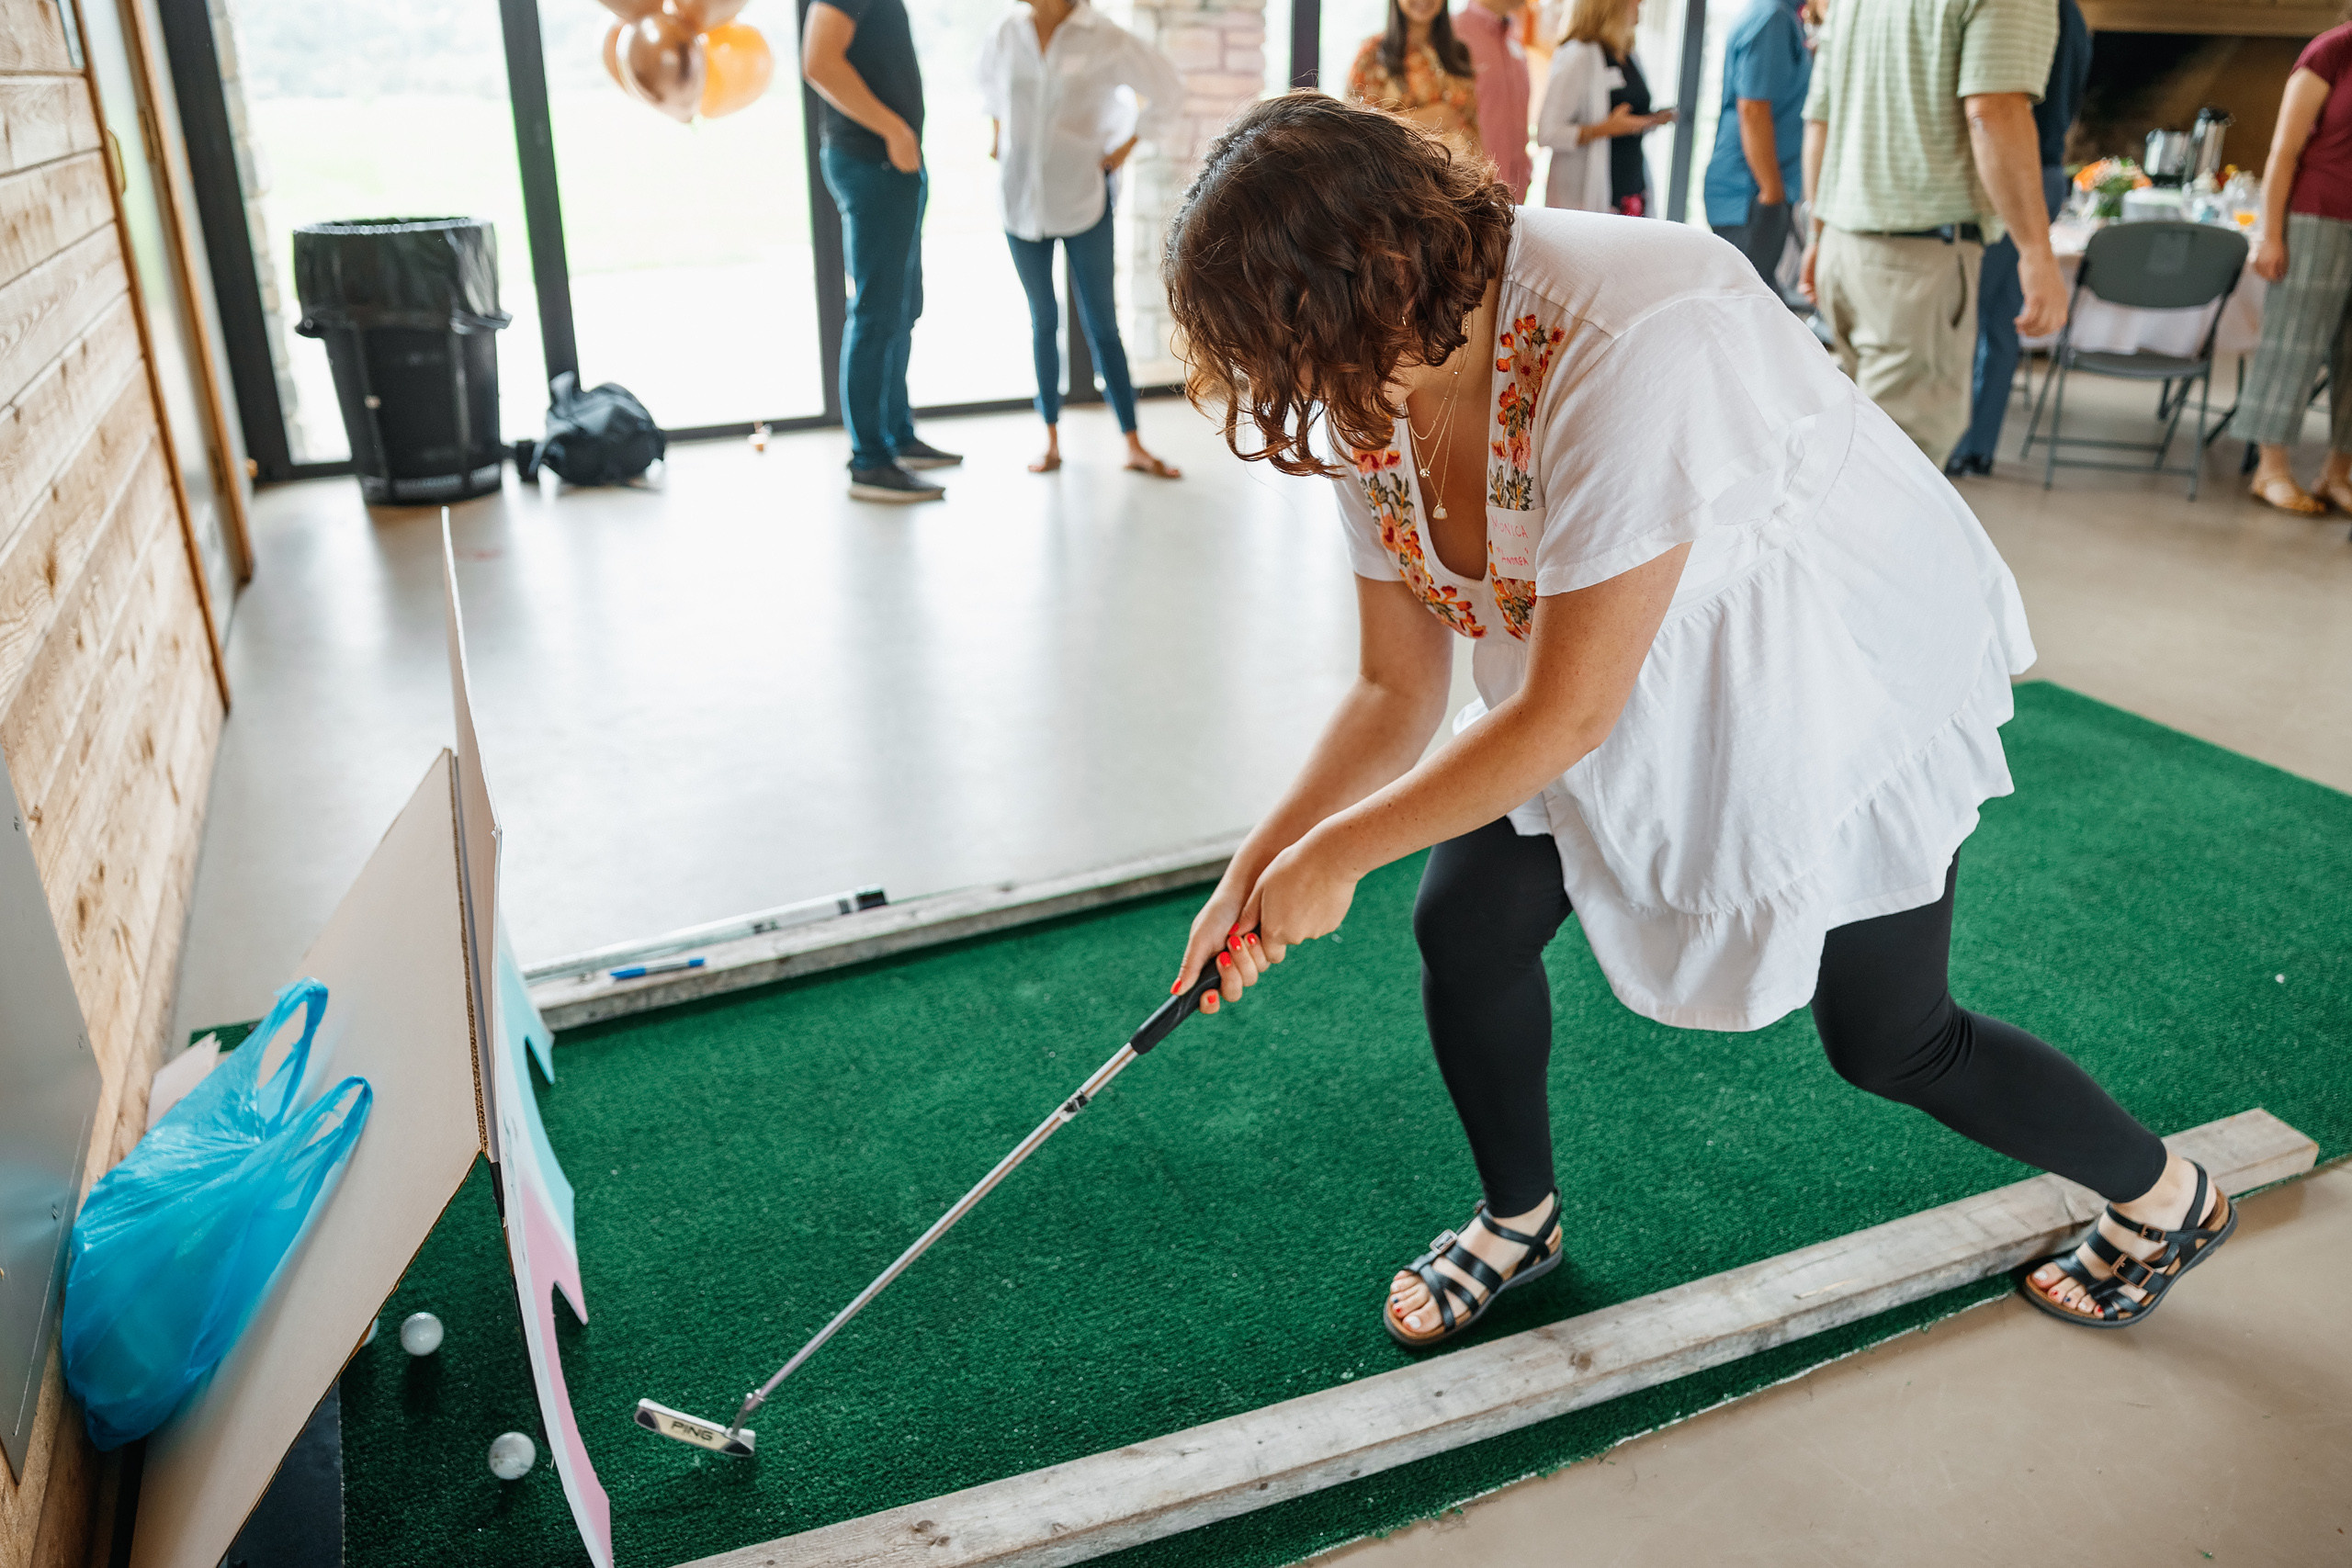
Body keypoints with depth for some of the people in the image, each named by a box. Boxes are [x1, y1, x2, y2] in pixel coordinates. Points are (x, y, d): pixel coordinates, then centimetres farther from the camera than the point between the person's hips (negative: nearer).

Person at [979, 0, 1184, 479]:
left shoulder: (1106, 40, -11)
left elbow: (1168, 90, 1)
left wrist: (1126, 147, 0)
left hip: (1083, 201, -3)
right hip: (1022, 200, 3)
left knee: (1101, 323, -1)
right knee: (1043, 320, 9)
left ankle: (1134, 446, 5)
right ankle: (1052, 440, 18)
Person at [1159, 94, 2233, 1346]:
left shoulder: (1636, 347, -39)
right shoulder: (1374, 397, -13)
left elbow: (1568, 716, -33)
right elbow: (1398, 690, -5)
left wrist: (1335, 856, -23)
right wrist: (1257, 866, -14)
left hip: (1849, 674, -6)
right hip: (1616, 686, 7)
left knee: (1889, 1043, 5)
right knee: (1464, 926, -3)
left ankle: (2168, 1202, 37)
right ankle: (1522, 1218, 27)